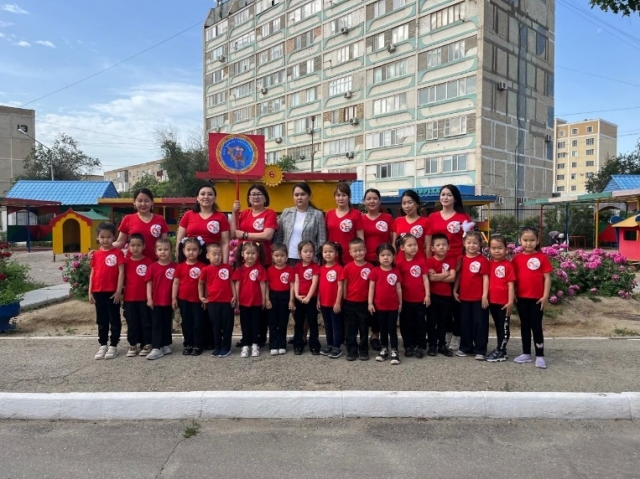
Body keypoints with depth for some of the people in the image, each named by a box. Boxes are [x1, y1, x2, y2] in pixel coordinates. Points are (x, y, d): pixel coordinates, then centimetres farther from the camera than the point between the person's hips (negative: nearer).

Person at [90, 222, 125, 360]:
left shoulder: (118, 253, -5)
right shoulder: (95, 254, 8)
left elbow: (121, 272, -8)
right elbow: (92, 274, 10)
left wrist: (119, 291, -13)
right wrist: (90, 292, 5)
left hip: (112, 292, -4)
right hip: (98, 292, 4)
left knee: (114, 320, 5)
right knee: (101, 321, 13)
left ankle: (113, 346, 13)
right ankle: (103, 345, 22)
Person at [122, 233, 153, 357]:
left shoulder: (148, 261, -3)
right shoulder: (126, 262, 4)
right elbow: (122, 279, 8)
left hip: (145, 298, -2)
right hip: (129, 298, 2)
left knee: (146, 321, 6)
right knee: (132, 322, 9)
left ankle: (147, 344, 16)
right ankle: (132, 345, 18)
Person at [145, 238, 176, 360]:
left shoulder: (174, 267, -3)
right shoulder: (152, 267, -2)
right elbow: (149, 283, -2)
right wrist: (149, 298, -8)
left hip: (169, 301, 1)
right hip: (156, 301, 0)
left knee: (167, 324, 13)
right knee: (156, 325, 2)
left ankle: (166, 345, 24)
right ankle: (156, 348, 2)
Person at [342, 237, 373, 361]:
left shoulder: (370, 267, -5)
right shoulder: (347, 267, -4)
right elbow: (344, 285, 1)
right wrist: (344, 300, -1)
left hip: (364, 303, 0)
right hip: (349, 303, 0)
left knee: (364, 329, 11)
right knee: (350, 329, 9)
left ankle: (364, 351, 22)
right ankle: (351, 351, 19)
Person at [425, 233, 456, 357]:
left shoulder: (451, 260, 1)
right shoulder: (429, 261, -6)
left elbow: (452, 278, -9)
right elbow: (431, 278, -18)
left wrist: (437, 277, -14)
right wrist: (446, 273, -9)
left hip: (446, 296, 2)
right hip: (433, 295, -2)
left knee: (443, 322, 12)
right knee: (432, 321, 5)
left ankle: (442, 345, 22)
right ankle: (432, 345, 14)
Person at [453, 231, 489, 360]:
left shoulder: (482, 260, -7)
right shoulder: (462, 259, 7)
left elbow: (485, 278, -8)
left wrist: (485, 295, -13)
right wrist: (455, 291, 6)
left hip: (478, 298, -5)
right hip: (464, 297, 5)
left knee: (480, 323, 3)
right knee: (465, 323, 13)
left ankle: (480, 350, 10)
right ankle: (465, 347, 25)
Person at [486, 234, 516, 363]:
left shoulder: (508, 265, -10)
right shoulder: (489, 264, 6)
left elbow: (511, 284, -10)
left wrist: (510, 302, -13)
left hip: (504, 302, -6)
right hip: (492, 301, 6)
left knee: (504, 327, 5)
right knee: (498, 326, 16)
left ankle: (500, 352, 10)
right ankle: (501, 349, 26)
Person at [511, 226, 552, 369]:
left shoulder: (542, 257, -5)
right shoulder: (517, 258, 3)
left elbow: (547, 278, -4)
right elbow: (513, 278, 7)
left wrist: (545, 296, -9)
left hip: (537, 298, -3)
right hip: (521, 298, 3)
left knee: (536, 326, 2)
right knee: (524, 326, 12)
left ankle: (540, 356, 9)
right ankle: (526, 353, 21)